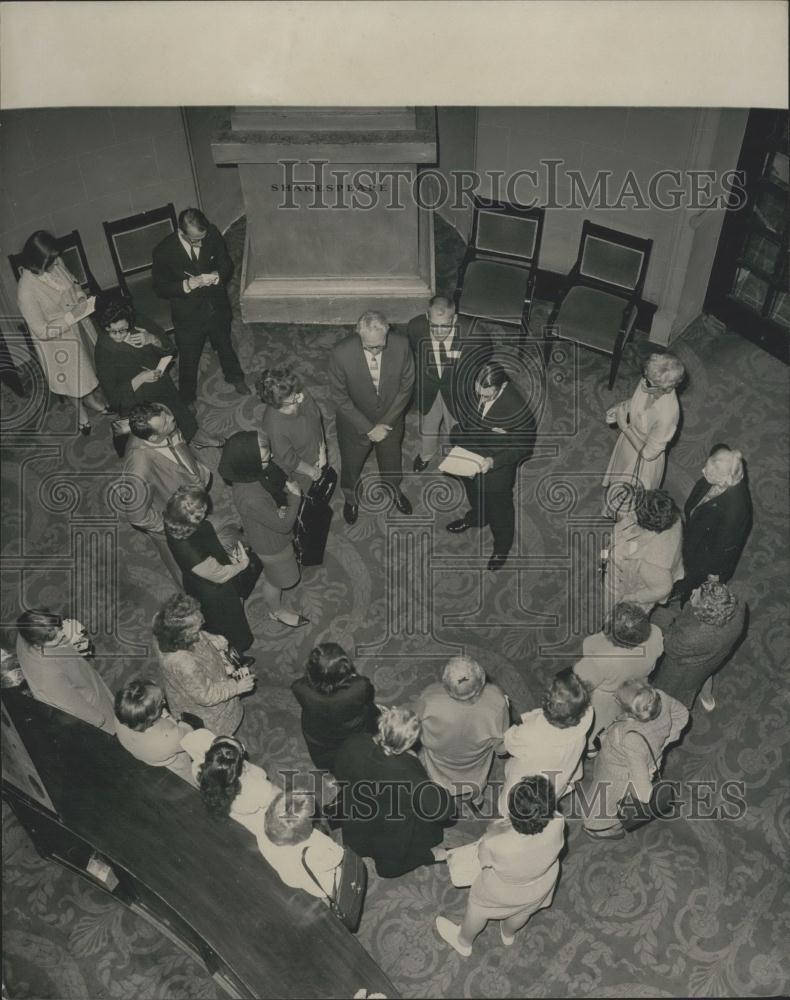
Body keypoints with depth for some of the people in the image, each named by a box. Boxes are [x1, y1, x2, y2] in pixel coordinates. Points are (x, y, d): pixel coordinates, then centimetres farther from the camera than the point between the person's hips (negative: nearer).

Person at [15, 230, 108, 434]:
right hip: (57, 342, -6)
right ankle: (81, 417, 48)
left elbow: (73, 282, 6)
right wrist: (73, 315, -33)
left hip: (80, 327, 6)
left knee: (88, 365, 28)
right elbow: (42, 331, -28)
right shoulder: (26, 291, -34)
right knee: (73, 381, 19)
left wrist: (81, 297, -14)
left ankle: (91, 398, 59)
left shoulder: (55, 264, -16)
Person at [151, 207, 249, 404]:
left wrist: (218, 276, -25)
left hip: (217, 308, 3)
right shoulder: (164, 251, -26)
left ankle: (235, 377, 58)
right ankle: (187, 400, 41)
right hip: (188, 316, -3)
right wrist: (187, 284, -32)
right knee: (188, 360, 17)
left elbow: (227, 264, -2)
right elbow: (160, 288, -16)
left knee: (225, 346, 29)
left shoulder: (213, 235, -18)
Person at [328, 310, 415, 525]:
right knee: (350, 466, 25)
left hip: (390, 421, 2)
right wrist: (368, 428, -20)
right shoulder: (341, 354, -33)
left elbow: (406, 386, -13)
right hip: (355, 424, -2)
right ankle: (351, 499, 58)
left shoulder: (401, 345, -27)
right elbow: (339, 397, -21)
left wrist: (385, 422, -15)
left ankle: (394, 490, 63)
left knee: (392, 460, 30)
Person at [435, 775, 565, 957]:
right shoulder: (557, 825, -39)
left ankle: (463, 942, 59)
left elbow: (484, 859, -20)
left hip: (501, 893, -3)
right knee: (523, 911, 36)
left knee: (478, 908, 30)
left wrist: (496, 827, -9)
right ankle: (508, 934, 68)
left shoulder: (496, 843, -45)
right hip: (540, 889, 3)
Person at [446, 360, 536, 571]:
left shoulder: (516, 407, -36)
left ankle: (502, 546, 49)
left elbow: (522, 446, -24)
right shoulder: (467, 386, -24)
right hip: (469, 458, 5)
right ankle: (476, 517, 67)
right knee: (474, 492, 34)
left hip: (498, 469, -4)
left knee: (499, 505, 21)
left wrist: (494, 462, -34)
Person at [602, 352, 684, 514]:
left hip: (644, 461, -6)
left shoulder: (667, 414, -42)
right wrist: (621, 408, -15)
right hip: (629, 442, 6)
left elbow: (648, 453, -29)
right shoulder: (648, 382, -23)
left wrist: (624, 426, -28)